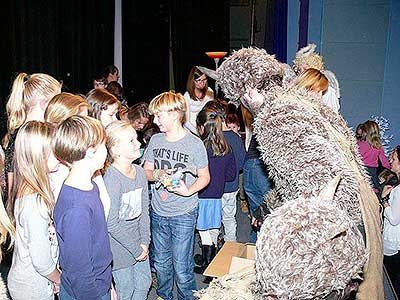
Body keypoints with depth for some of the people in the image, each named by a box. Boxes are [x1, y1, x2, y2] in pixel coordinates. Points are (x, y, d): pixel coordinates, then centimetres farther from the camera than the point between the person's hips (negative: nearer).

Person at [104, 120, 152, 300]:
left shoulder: (140, 172, -2)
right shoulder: (111, 179, -25)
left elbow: (144, 209, 3)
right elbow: (112, 224, -24)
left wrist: (144, 242, -4)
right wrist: (136, 249, -16)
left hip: (138, 242, 7)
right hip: (120, 246, -6)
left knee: (144, 284, 22)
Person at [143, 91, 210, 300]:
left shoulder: (194, 144, -11)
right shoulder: (155, 140, 2)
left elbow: (205, 177, -3)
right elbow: (146, 171, 8)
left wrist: (189, 191, -21)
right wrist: (158, 174, -14)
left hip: (184, 214, -4)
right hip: (158, 212, 5)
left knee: (181, 267, 2)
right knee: (161, 262, 19)